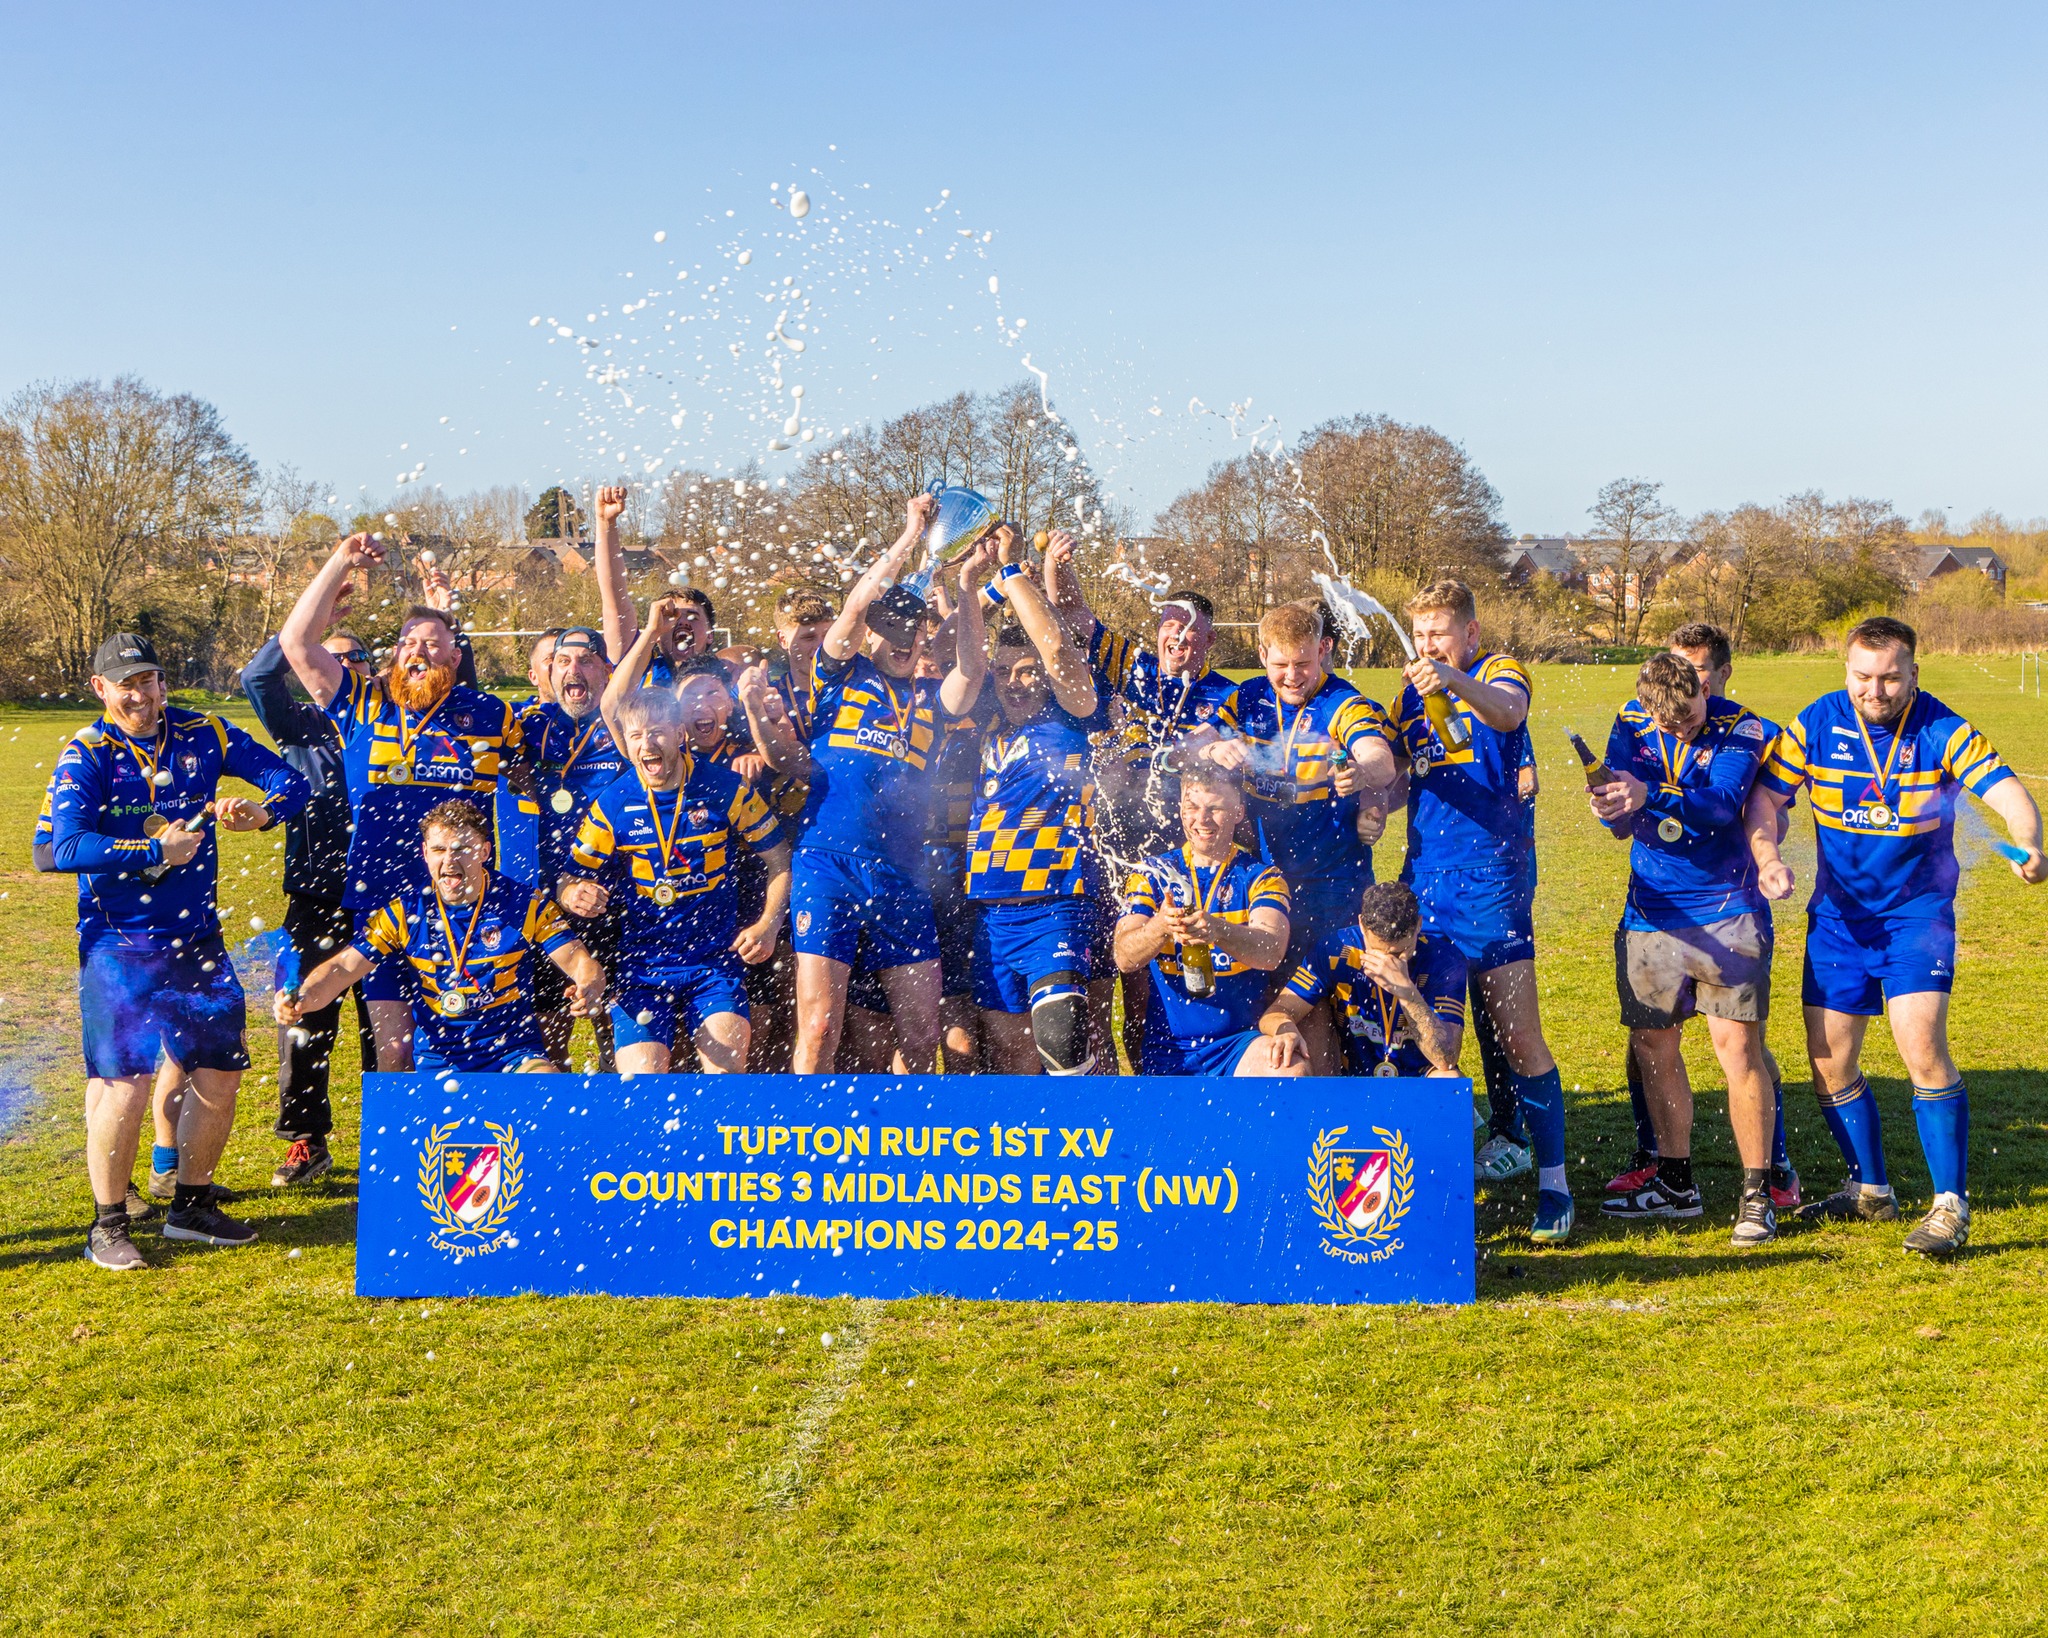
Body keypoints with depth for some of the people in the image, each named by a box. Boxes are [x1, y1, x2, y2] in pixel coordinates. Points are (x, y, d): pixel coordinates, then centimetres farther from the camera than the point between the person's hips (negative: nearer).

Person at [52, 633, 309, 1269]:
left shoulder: (203, 734, 3)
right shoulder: (85, 755, -8)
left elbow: (289, 778, 4)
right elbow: (65, 849, -21)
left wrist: (261, 811, -16)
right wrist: (157, 850, -21)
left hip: (199, 937, 5)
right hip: (119, 943, -5)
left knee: (220, 1072, 7)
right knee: (126, 1081, -11)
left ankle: (192, 1207, 25)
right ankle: (108, 1226, 7)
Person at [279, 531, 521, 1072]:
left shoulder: (491, 715, 7)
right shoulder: (363, 706, 7)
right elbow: (297, 641, 0)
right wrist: (341, 562, 0)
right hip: (380, 908, 1)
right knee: (392, 1048, 1)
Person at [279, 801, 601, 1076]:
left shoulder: (525, 905, -1)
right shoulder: (405, 913, 2)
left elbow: (580, 962, -6)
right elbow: (343, 967, -1)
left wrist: (588, 988, -31)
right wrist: (303, 998, -24)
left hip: (516, 1055, -2)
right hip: (436, 1064, 2)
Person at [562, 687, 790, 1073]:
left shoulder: (726, 789, -3)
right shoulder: (611, 805, -2)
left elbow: (779, 859, 6)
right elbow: (570, 880, 5)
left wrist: (768, 926, -7)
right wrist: (577, 897, -19)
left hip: (717, 959, -1)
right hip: (642, 964, 1)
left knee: (726, 1068, -20)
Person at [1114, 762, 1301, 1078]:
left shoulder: (1260, 876, 5)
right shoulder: (1153, 874, 8)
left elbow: (1271, 952, -14)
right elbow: (1124, 958, -6)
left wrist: (1219, 931, -35)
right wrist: (1161, 926, -28)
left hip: (1241, 1041, 0)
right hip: (1167, 1048, 0)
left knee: (1293, 1070, -29)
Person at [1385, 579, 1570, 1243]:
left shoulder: (1500, 672, -1)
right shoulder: (1410, 695, 16)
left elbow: (1508, 711, -25)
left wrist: (1457, 682, -46)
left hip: (1490, 883, -5)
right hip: (1423, 882, 5)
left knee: (1521, 1041, -6)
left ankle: (1554, 1182, 0)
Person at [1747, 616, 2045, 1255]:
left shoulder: (1942, 730, -13)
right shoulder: (1817, 723, -6)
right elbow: (1764, 795, -2)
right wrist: (1767, 857, -20)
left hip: (1918, 912, -4)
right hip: (1837, 915, 4)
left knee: (1922, 1043, -20)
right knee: (1829, 1063, 6)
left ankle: (1951, 1205, -10)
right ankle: (1870, 1190, 27)